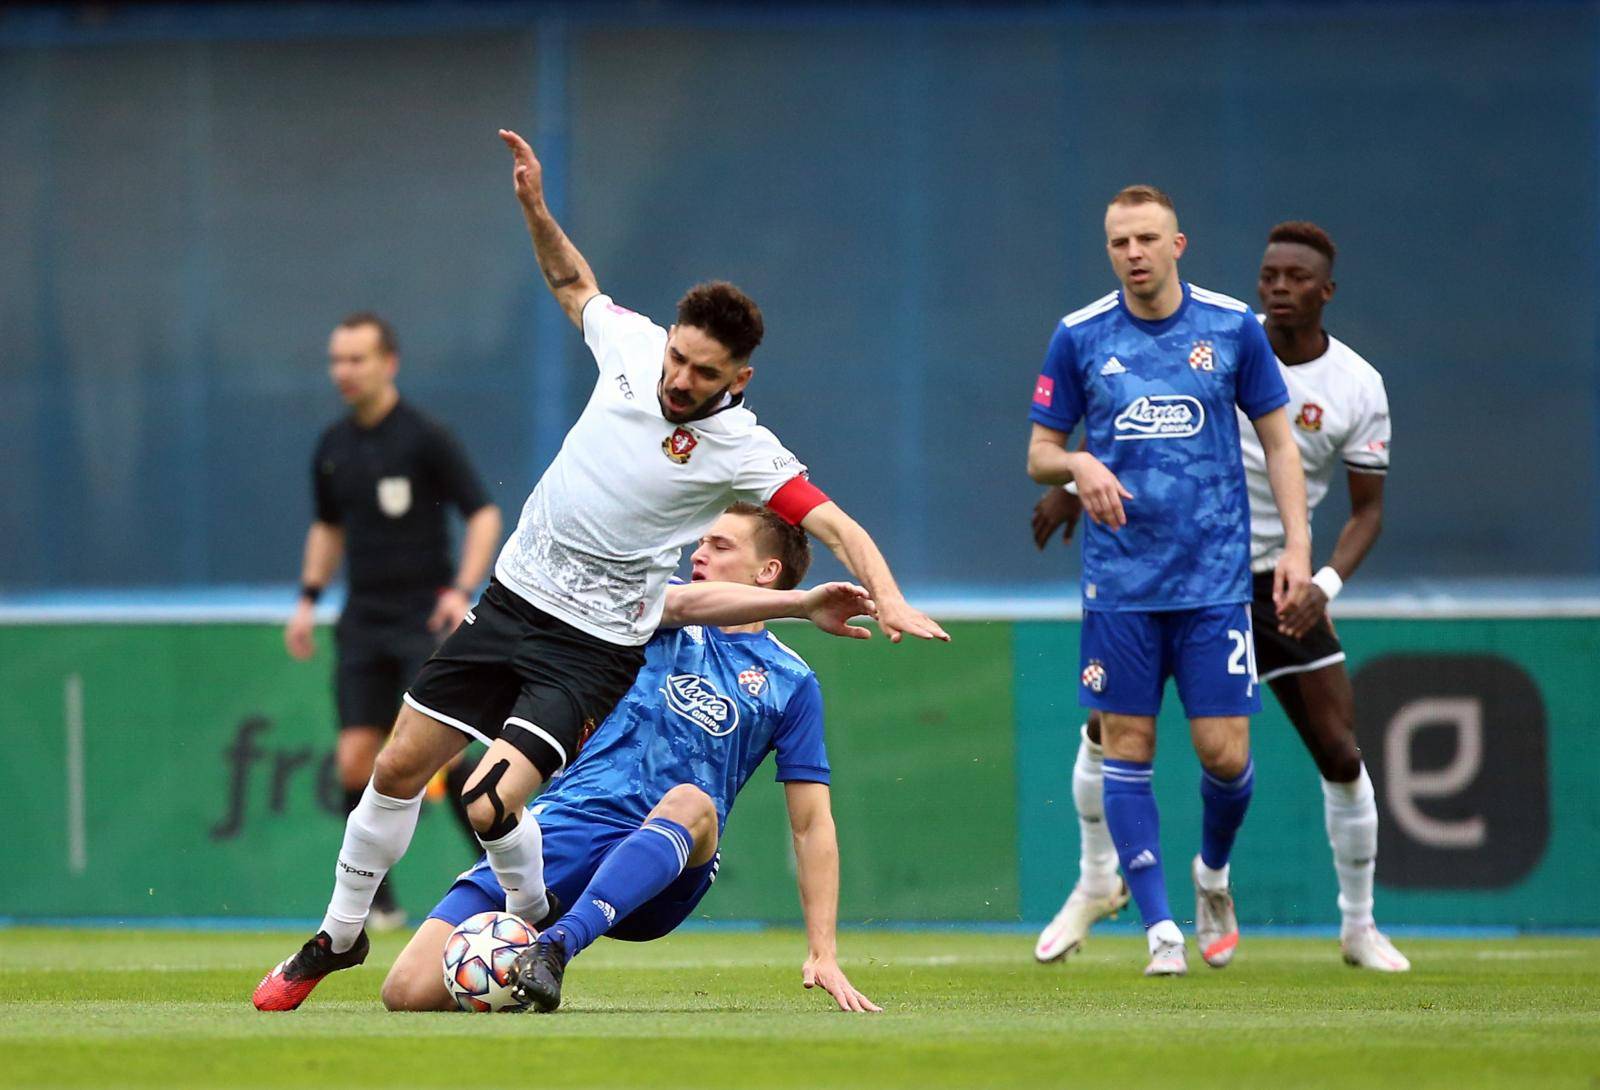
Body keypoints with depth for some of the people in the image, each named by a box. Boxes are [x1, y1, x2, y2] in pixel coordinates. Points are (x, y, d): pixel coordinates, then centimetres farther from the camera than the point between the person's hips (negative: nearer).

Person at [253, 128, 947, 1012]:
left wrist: (888, 599, -37)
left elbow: (834, 524, -22)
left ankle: (542, 934, 11)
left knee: (492, 806, -19)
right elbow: (574, 283, 18)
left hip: (591, 647, -5)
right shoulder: (633, 344, -3)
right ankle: (339, 935, 27)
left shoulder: (739, 449, -17)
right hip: (512, 599, 5)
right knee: (399, 768, 8)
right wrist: (535, 207, 6)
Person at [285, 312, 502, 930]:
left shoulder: (425, 438, -8)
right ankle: (377, 902, 6)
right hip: (363, 619, 5)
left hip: (424, 617, -5)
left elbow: (483, 514, -8)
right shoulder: (333, 447, 10)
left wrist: (462, 589, -20)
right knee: (356, 757, -3)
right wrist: (308, 600, 14)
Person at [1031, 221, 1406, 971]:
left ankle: (1359, 928, 11)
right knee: (1109, 722, -6)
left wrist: (1326, 584, -19)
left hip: (1277, 581, 0)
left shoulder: (1357, 388, -9)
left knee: (1341, 755, -6)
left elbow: (1368, 507, -4)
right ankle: (1096, 883, 17)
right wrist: (1074, 482, 1)